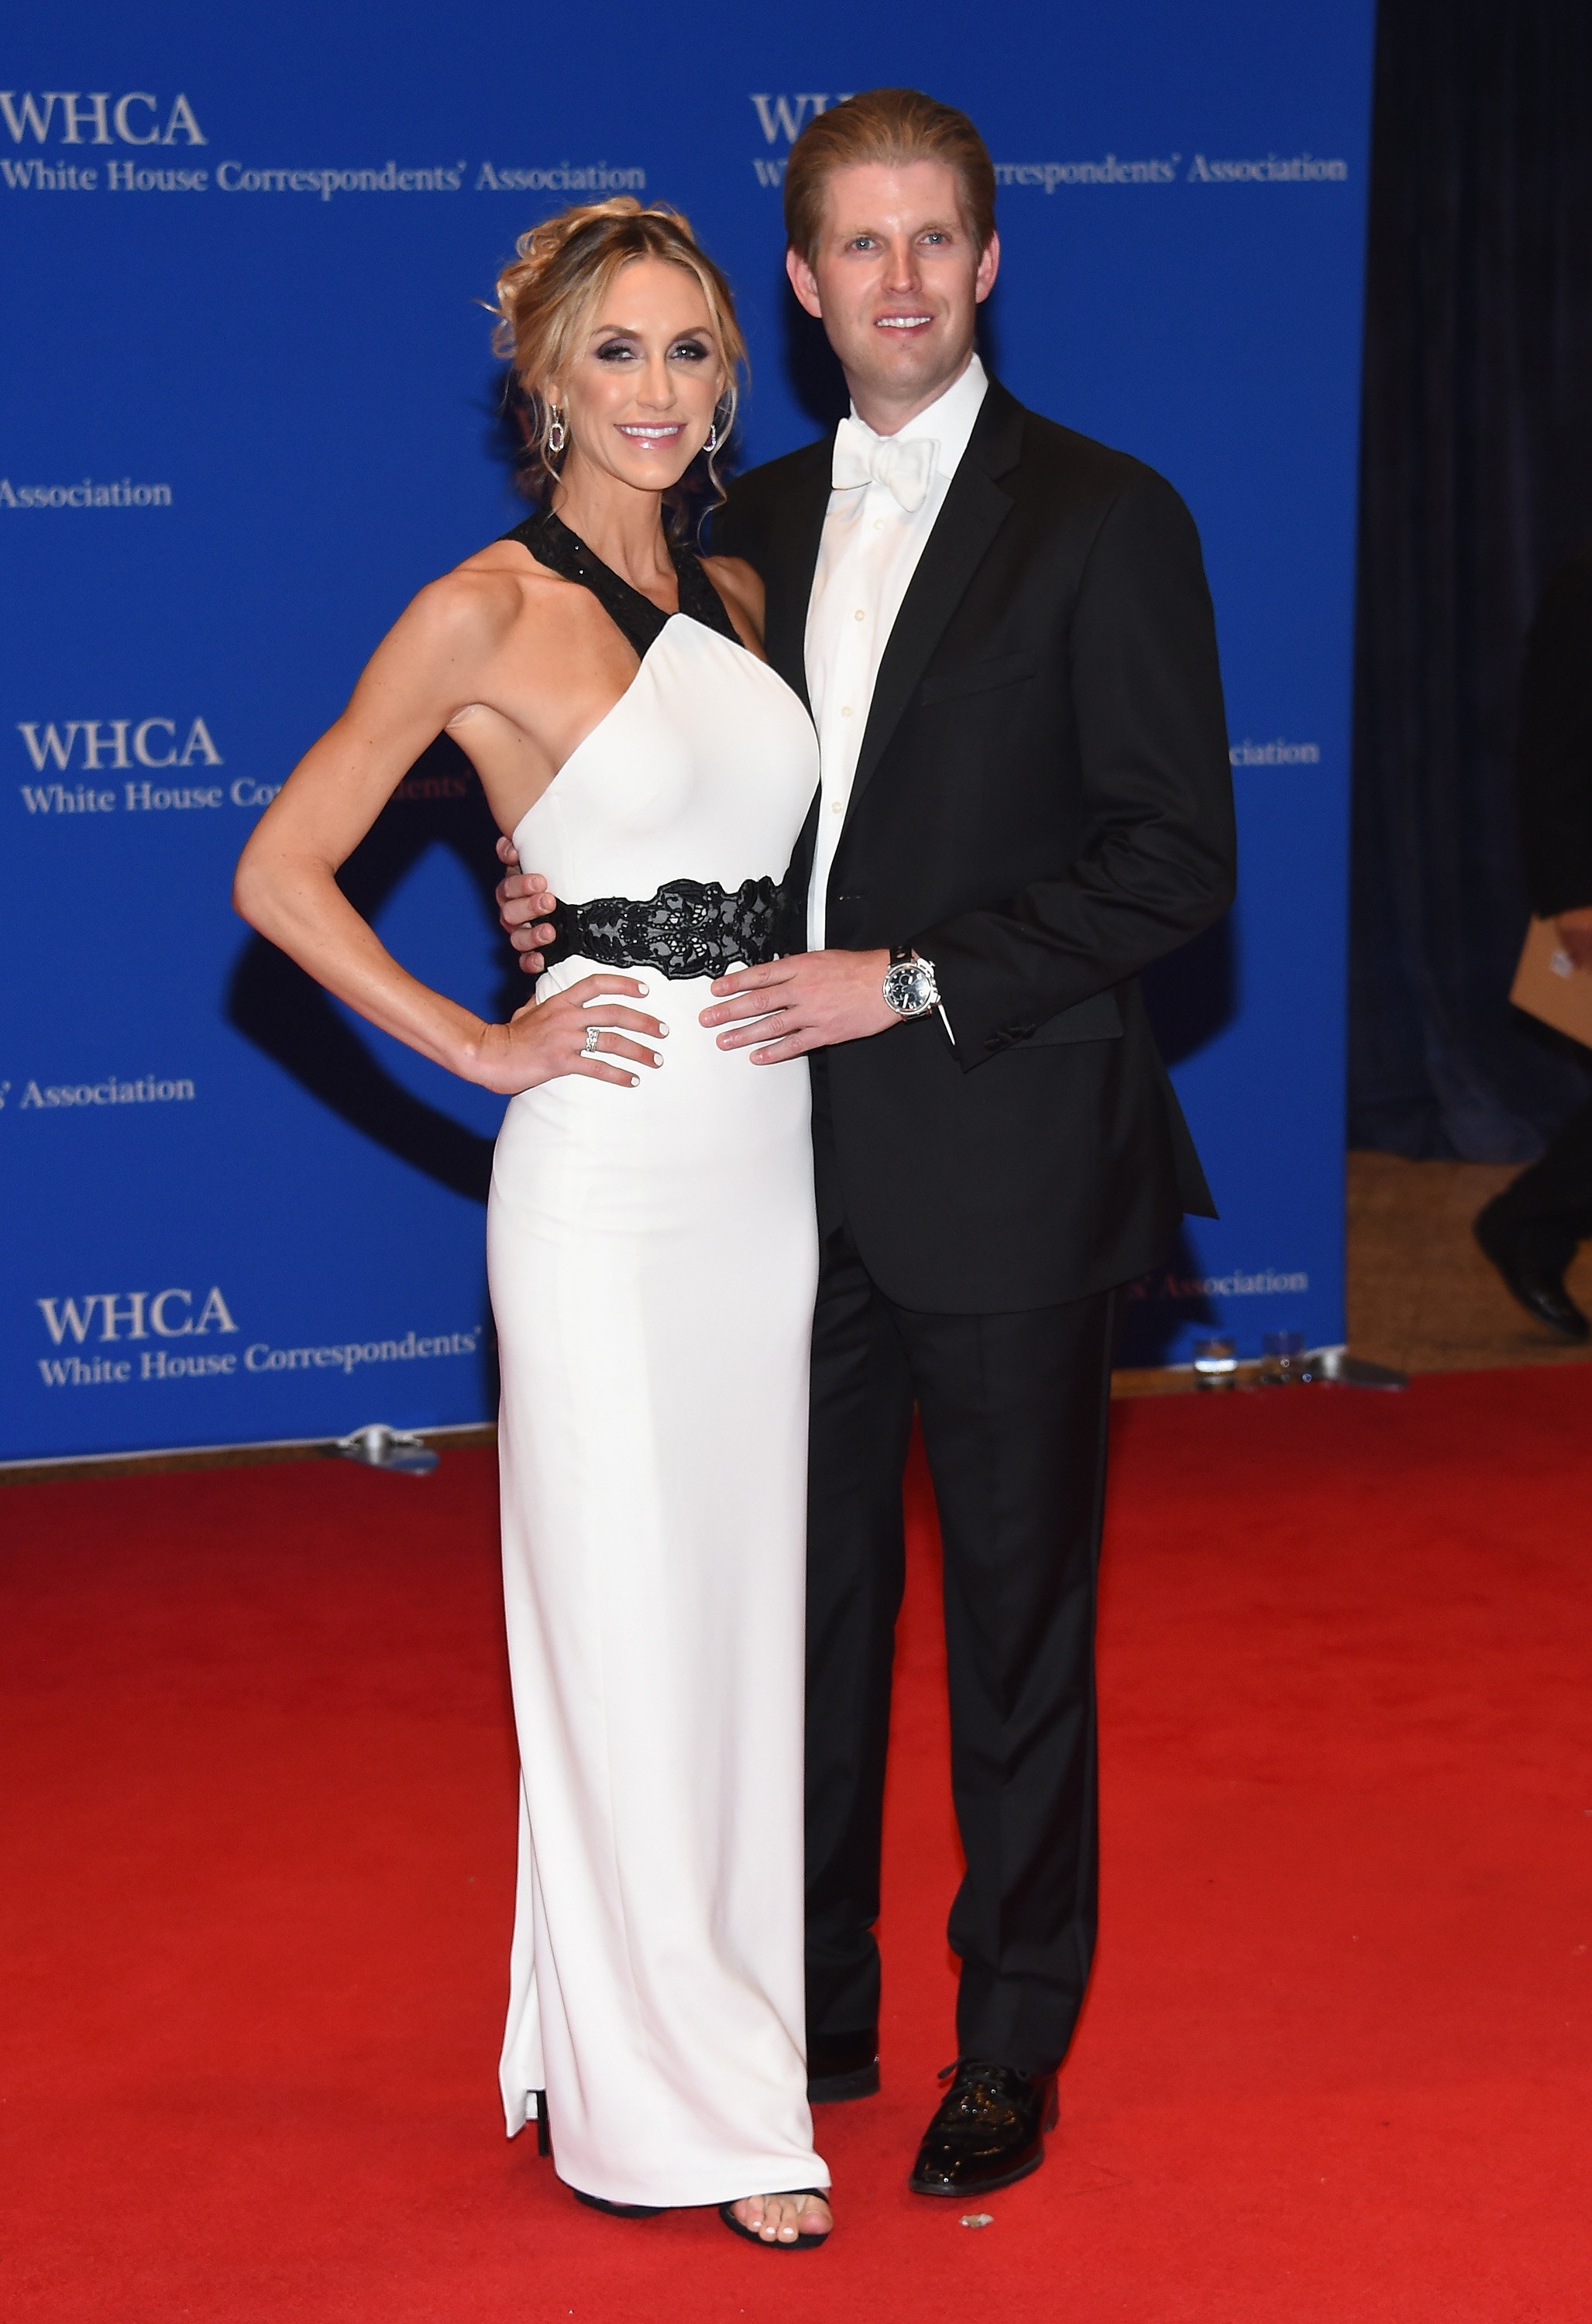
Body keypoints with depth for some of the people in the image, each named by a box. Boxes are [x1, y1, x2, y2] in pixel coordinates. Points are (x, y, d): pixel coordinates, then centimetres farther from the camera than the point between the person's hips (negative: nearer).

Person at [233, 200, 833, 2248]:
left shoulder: (733, 599, 11)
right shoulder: (488, 612, -8)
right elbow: (280, 873, -8)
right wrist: (485, 1047, -8)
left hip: (771, 1153, 7)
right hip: (609, 1162, -6)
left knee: (744, 1609, 13)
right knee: (627, 1623, 1)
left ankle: (715, 2022, 26)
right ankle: (676, 2094, 12)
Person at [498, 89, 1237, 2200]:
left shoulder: (1104, 519, -6)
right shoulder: (757, 522, 11)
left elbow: (1176, 855, -11)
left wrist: (916, 982, -17)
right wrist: (576, 900, -1)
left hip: (997, 1166, -5)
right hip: (788, 1162, 5)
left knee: (1017, 1617, 7)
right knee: (804, 1605, 13)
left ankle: (1014, 2046, 20)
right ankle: (813, 2013, 27)